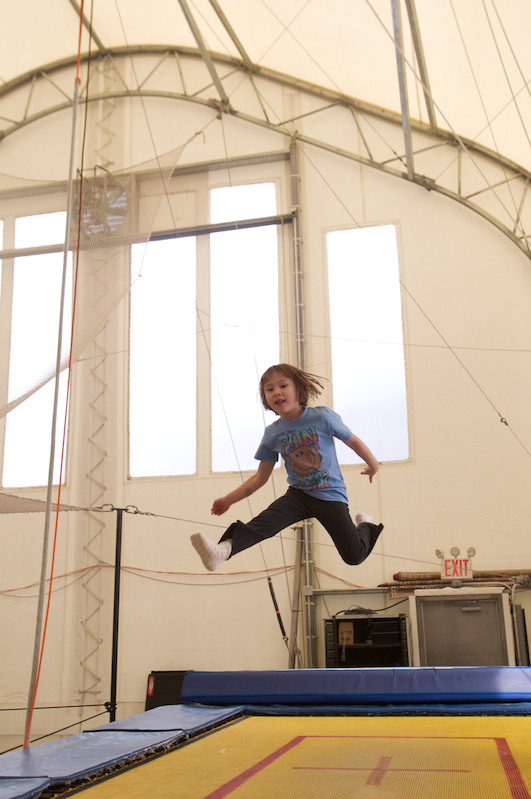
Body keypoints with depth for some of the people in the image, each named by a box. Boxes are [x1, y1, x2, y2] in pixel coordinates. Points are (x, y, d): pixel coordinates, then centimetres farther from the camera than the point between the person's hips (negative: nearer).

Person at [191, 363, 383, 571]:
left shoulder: (323, 417, -15)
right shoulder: (272, 434, -4)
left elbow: (353, 441, 1)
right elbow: (260, 478, 3)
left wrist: (373, 465, 16)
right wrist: (229, 499, -5)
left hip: (331, 497, -2)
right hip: (298, 494, 2)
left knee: (354, 556, -3)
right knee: (261, 523, -26)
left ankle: (366, 526, 29)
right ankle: (224, 549, -49)